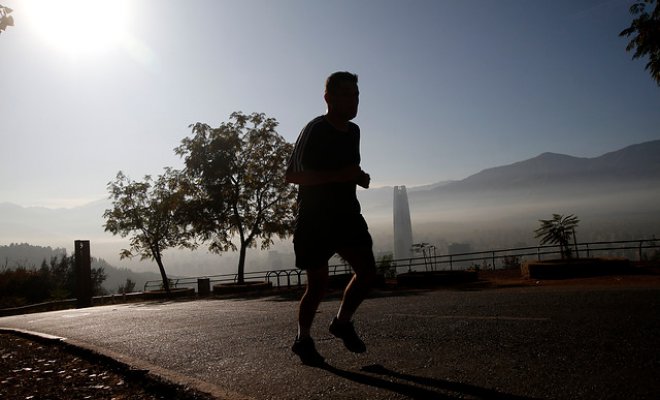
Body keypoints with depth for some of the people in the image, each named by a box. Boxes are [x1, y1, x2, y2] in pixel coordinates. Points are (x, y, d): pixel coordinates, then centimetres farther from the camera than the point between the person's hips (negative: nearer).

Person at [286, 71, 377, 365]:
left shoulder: (354, 131, 12)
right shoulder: (314, 130, -12)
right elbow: (292, 175, -17)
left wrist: (359, 177, 3)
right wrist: (338, 175, -25)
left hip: (347, 214, 7)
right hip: (315, 218, -6)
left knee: (367, 271, -5)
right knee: (318, 284, -1)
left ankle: (342, 322, 18)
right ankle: (303, 340, 20)